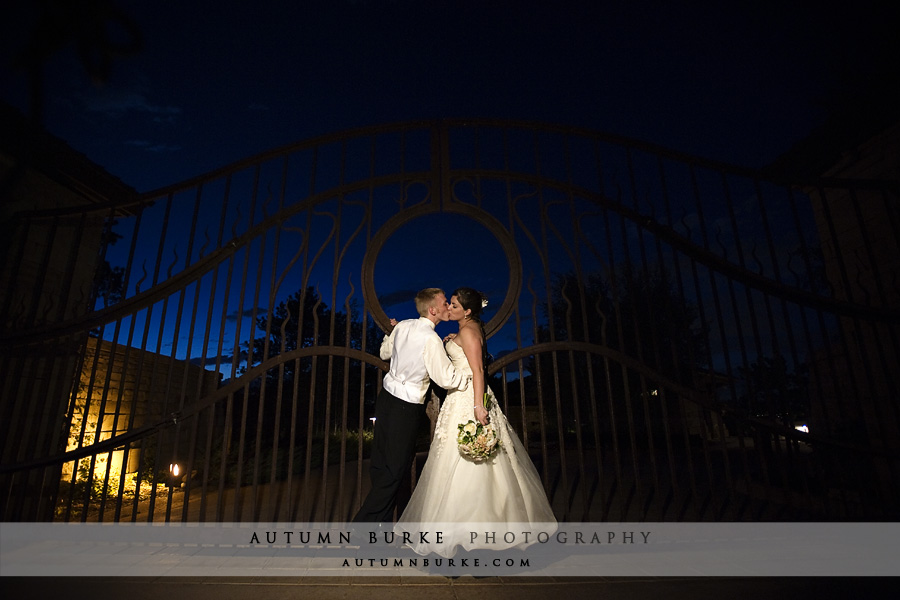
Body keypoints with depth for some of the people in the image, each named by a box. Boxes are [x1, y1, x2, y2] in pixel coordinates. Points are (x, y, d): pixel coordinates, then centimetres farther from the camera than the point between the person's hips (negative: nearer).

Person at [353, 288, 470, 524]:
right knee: (394, 470, 5)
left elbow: (385, 353, 19)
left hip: (386, 397, 8)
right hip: (406, 408, -8)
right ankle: (363, 524, 13)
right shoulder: (431, 339, -21)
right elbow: (446, 378, -18)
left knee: (380, 464, 16)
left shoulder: (402, 326, 2)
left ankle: (383, 521, 33)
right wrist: (472, 374, -3)